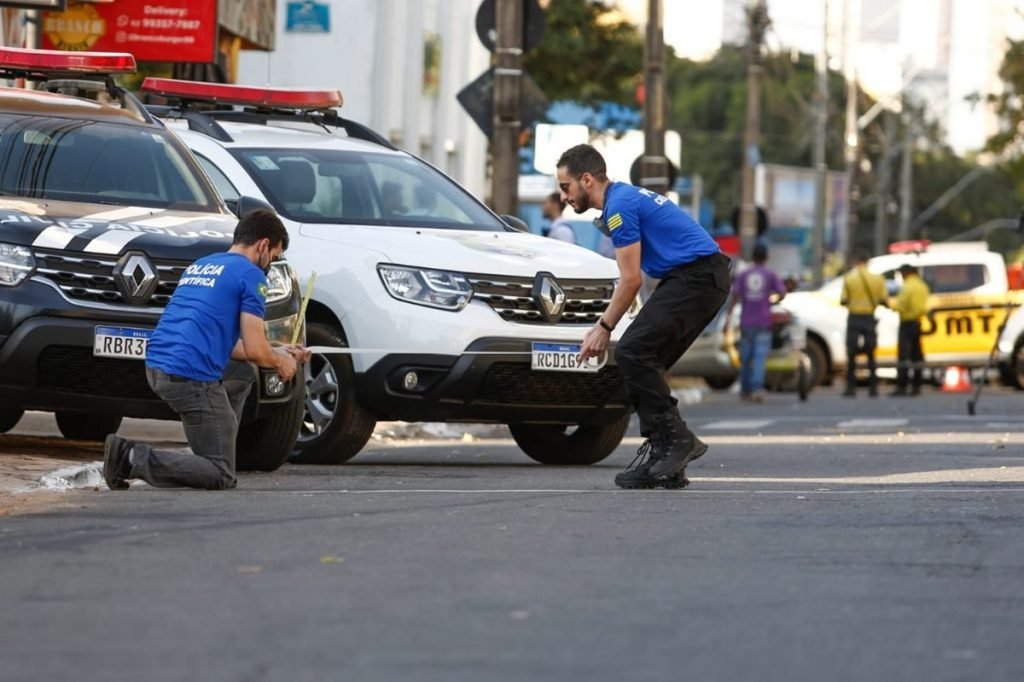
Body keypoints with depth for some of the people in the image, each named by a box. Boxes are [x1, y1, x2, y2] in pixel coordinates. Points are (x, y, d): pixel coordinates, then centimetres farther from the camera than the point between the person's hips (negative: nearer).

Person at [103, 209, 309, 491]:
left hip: (156, 365, 9)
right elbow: (254, 349, -6)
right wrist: (281, 362, 16)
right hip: (191, 375, -9)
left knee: (243, 374, 32)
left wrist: (278, 352, 32)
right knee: (221, 476, -3)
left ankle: (217, 452, 21)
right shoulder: (250, 275, -2)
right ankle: (135, 459, -17)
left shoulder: (200, 265, 24)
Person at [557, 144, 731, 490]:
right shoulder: (626, 198, 20)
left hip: (696, 277, -10)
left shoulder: (620, 206, -12)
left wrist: (604, 328, -3)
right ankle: (662, 452, 5)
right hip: (703, 278, 10)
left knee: (633, 352, -16)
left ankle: (675, 438, -14)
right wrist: (603, 326, 22)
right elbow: (630, 278, 25)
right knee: (642, 359, 7)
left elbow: (630, 280, -12)